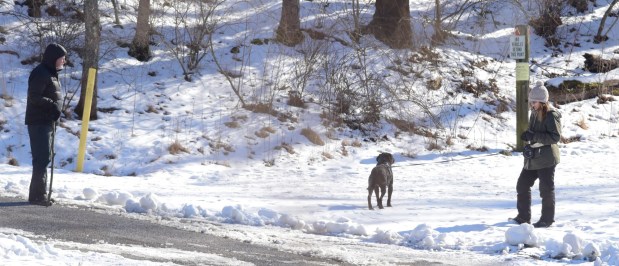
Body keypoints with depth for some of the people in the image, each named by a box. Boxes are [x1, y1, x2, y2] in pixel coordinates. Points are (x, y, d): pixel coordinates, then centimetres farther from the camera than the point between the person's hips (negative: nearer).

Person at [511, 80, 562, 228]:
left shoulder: (551, 115, -15)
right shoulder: (535, 113, 11)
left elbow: (555, 137, -20)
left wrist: (534, 136, -24)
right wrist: (527, 136, 2)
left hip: (546, 159, -9)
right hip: (532, 158, 9)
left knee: (546, 188, 1)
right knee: (522, 185, 10)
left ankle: (547, 219, 14)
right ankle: (523, 217, 21)